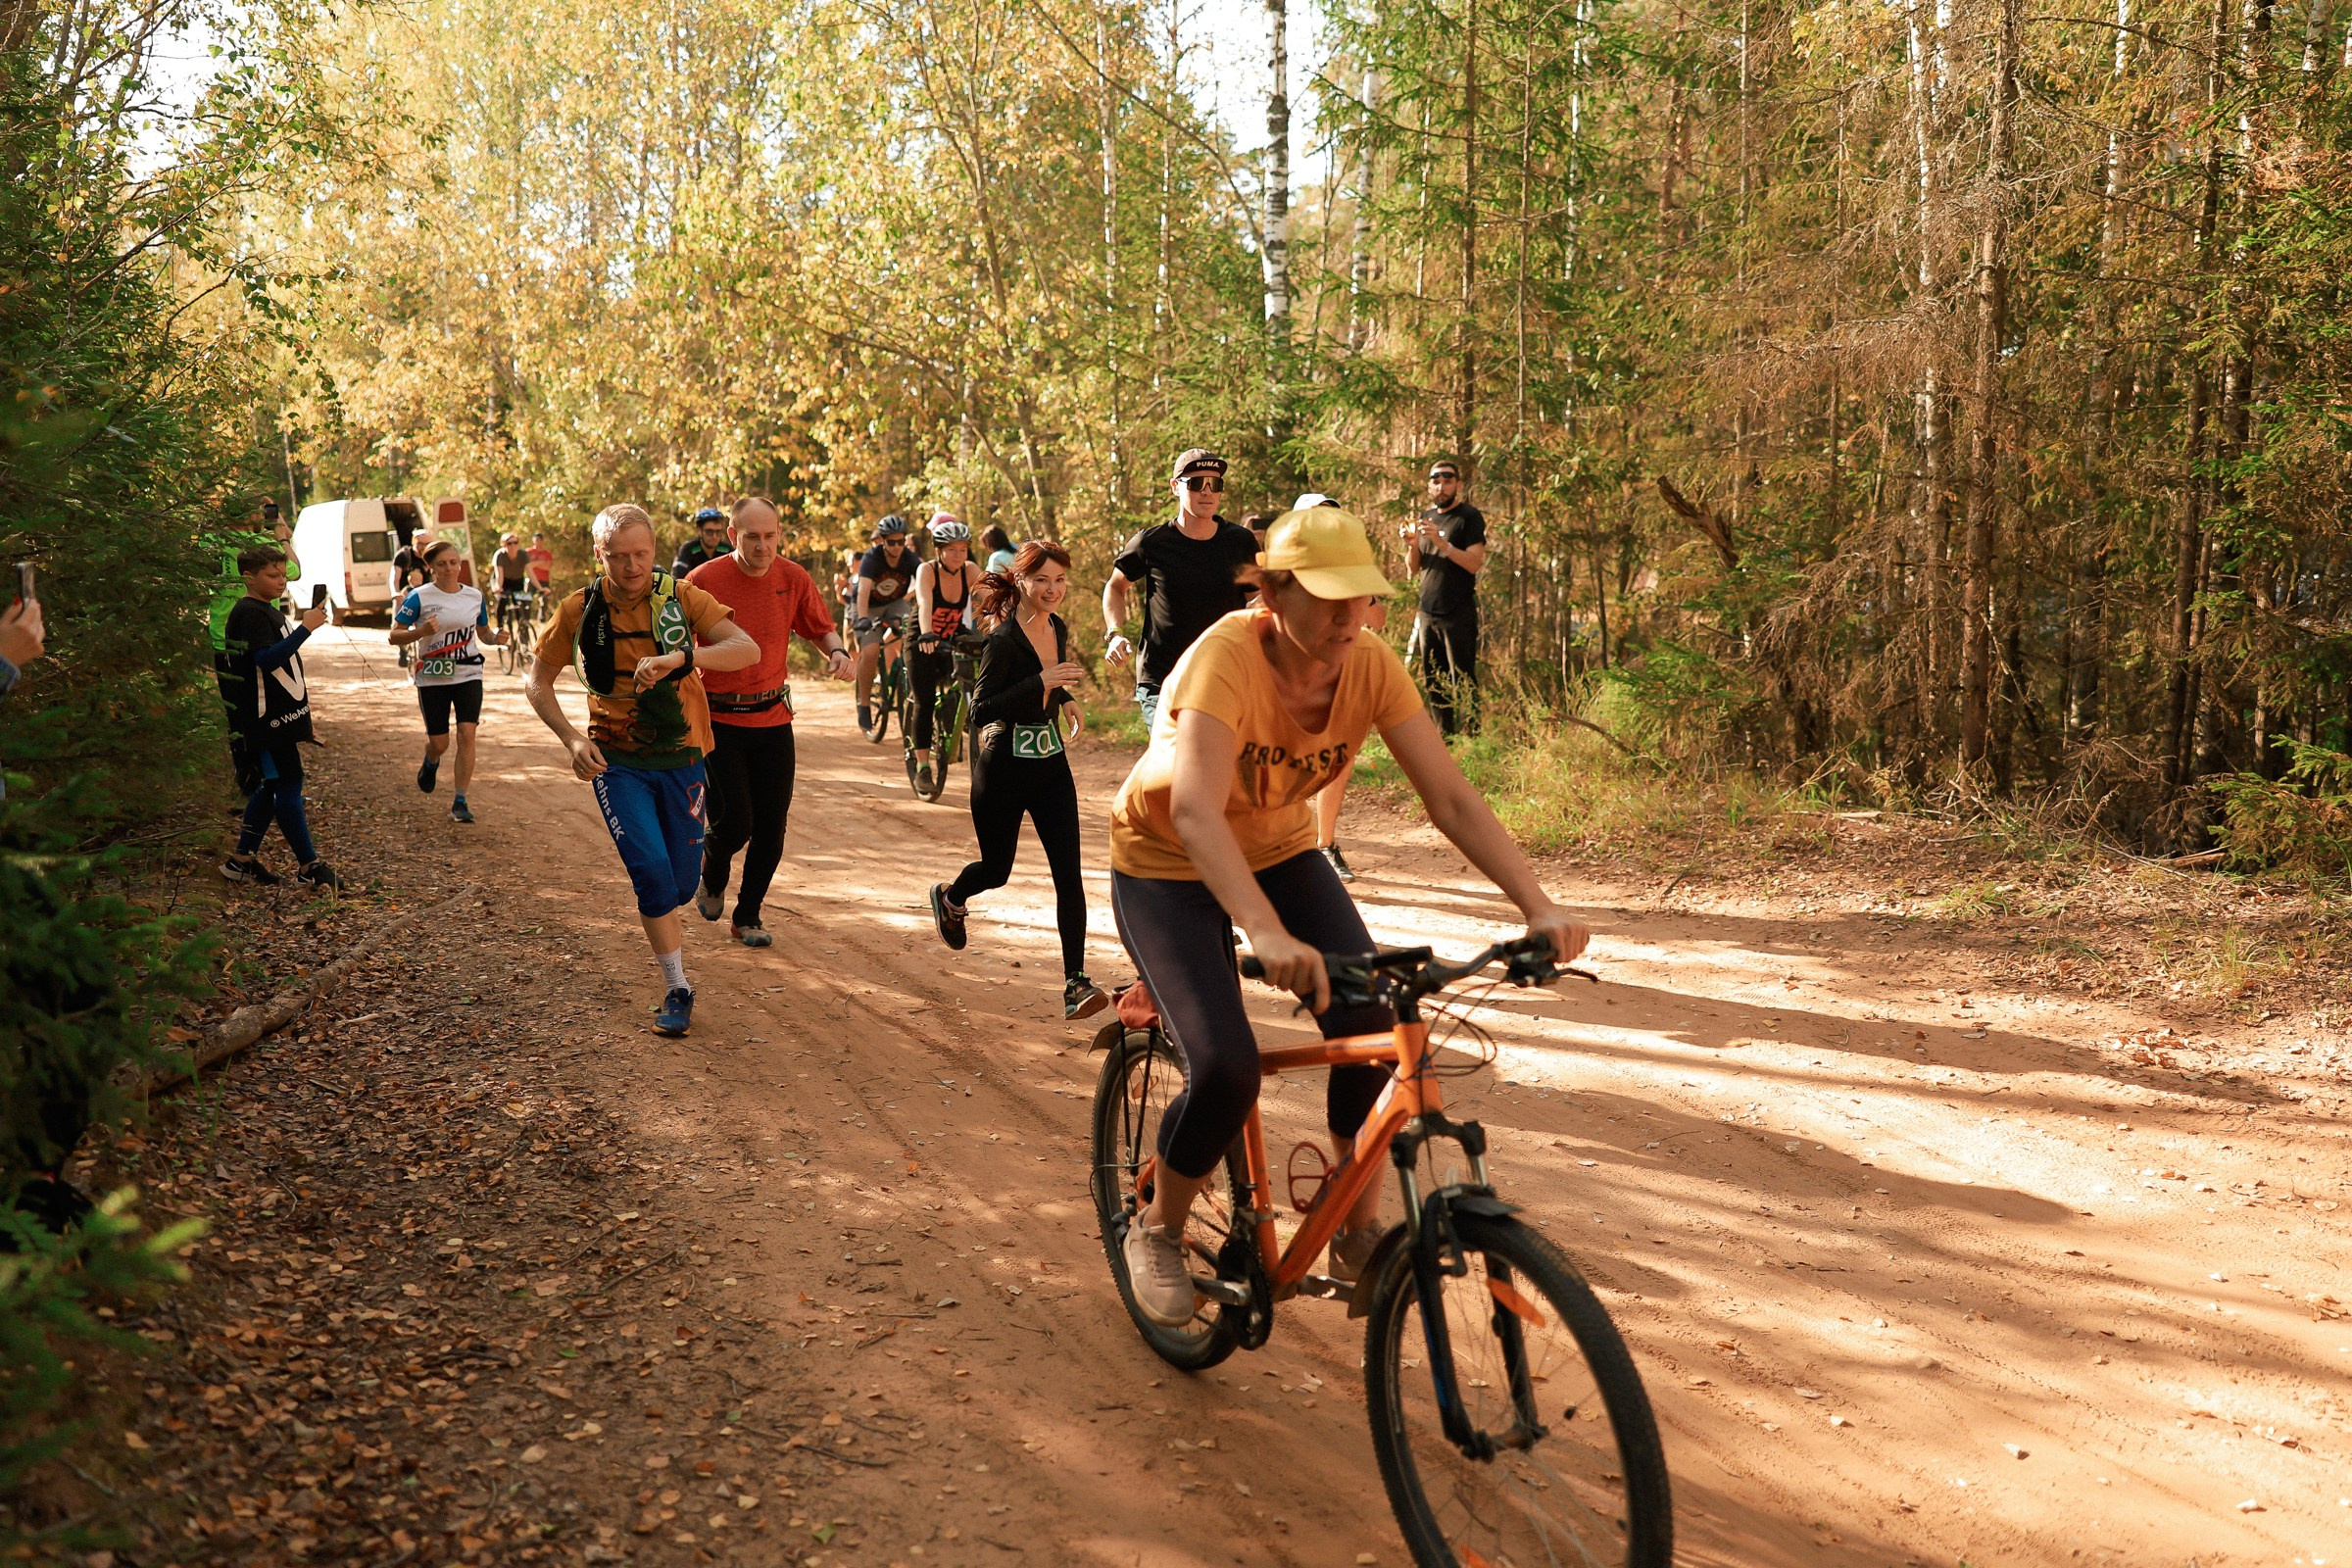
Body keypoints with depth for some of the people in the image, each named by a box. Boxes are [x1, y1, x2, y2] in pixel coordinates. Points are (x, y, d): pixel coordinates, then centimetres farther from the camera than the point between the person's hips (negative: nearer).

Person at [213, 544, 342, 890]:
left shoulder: (266, 611, 18)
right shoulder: (250, 613, -15)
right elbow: (267, 660, -28)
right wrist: (305, 628, -30)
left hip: (278, 716, 10)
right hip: (265, 719, -10)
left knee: (270, 787, 13)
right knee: (288, 786, -7)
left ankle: (242, 859, 21)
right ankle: (308, 865, -3)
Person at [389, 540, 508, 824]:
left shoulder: (474, 596, 5)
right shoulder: (420, 597, -6)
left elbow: (483, 633, 19)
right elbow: (394, 636, -6)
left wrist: (496, 638, -4)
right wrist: (421, 632, -25)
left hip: (469, 675, 2)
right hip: (433, 678, -2)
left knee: (467, 734, -12)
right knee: (439, 743, 4)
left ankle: (460, 802, -4)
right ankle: (431, 763, 44)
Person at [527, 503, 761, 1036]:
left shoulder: (680, 598, -9)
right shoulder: (579, 611, -6)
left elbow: (748, 649, -21)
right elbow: (537, 682, 6)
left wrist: (679, 657, -36)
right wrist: (572, 739, -11)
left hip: (680, 759, 1)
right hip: (616, 762, -1)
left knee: (681, 883, 8)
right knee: (652, 871, -16)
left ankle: (656, 918, 45)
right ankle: (677, 989, -1)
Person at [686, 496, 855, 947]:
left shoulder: (793, 579, -1)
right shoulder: (704, 580, -10)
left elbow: (821, 628, 13)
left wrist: (837, 652, -10)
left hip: (773, 719, 3)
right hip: (718, 721, -3)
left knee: (771, 829, 4)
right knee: (734, 823, -8)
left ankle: (747, 916, 23)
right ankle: (712, 881, 28)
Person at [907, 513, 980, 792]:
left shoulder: (970, 571, -11)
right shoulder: (926, 570, -21)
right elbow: (925, 605, -38)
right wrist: (926, 636, -55)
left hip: (953, 639, 3)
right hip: (923, 643, -3)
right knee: (925, 701, -10)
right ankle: (922, 767, -4)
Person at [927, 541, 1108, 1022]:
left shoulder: (1058, 629, 5)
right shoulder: (1003, 639, -18)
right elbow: (981, 711, -23)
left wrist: (1065, 697, 8)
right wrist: (1042, 682, -29)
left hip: (1052, 766, 5)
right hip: (1003, 770, -5)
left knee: (1069, 873, -8)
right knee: (996, 869, 14)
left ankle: (1075, 982, -8)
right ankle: (949, 897, 49)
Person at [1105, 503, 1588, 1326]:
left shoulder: (1371, 666, -19)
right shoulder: (1226, 657, -34)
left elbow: (1452, 798, -22)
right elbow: (1195, 811, -48)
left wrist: (1540, 907, -35)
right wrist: (1268, 934, -63)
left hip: (1279, 851, 5)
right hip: (1167, 867, -4)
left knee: (1369, 1020, -15)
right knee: (1226, 1066, -20)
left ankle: (1358, 1233, 6)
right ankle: (1157, 1232, 9)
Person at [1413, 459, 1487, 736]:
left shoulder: (1469, 516, -3)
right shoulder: (1427, 517, 16)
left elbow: (1474, 563, -15)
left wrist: (1441, 542, -24)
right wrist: (1412, 543, -6)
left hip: (1459, 615, -7)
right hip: (1428, 613, 7)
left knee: (1462, 682, -8)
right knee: (1433, 682, 7)